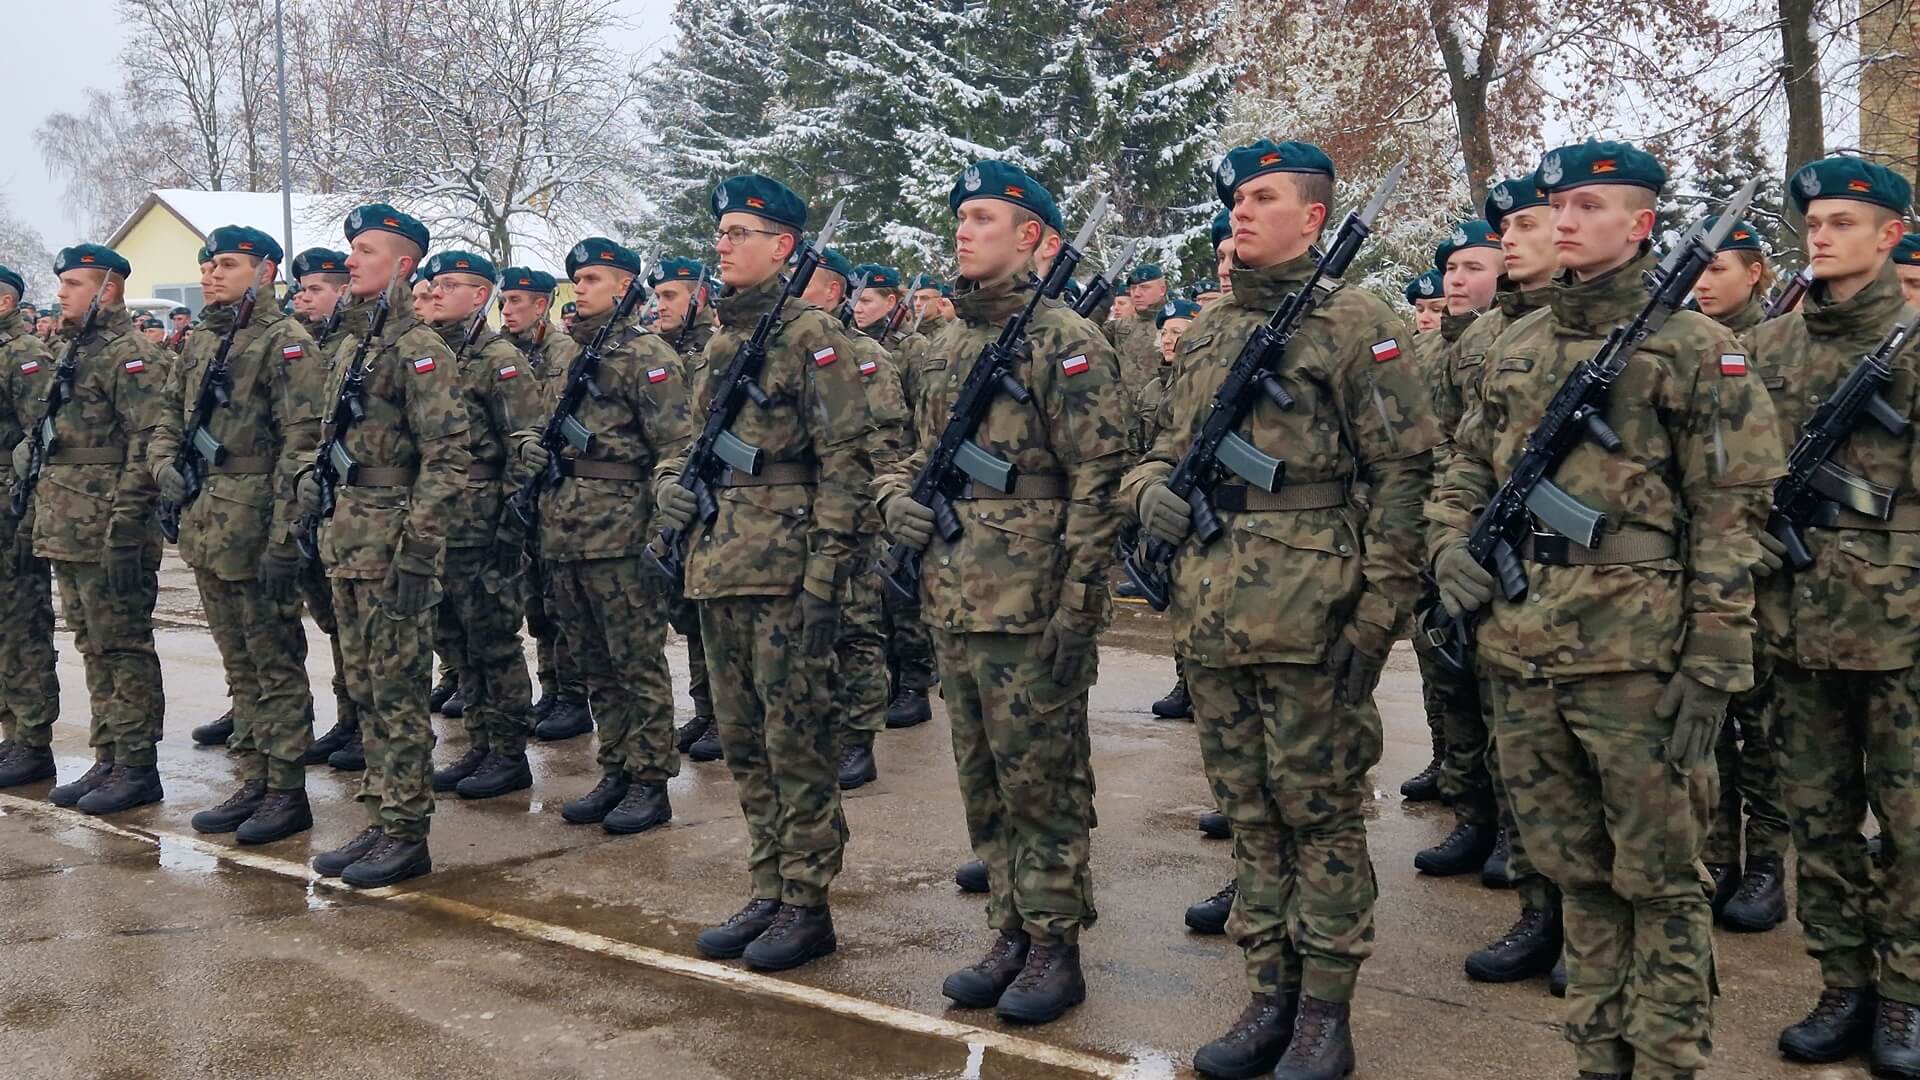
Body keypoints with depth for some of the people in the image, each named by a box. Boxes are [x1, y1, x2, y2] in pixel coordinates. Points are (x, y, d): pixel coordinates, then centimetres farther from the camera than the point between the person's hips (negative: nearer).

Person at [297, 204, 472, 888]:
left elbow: (448, 456, -17)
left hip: (390, 542, -9)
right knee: (365, 691, 13)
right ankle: (379, 823, 22)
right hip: (344, 542, 9)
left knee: (397, 694, -2)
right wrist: (312, 494, 16)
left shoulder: (417, 349, -11)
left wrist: (417, 551, -20)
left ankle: (407, 835, 6)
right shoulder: (348, 344, 16)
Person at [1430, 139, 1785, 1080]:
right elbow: (1467, 466, 21)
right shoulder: (1518, 344, 14)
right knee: (1572, 866, 15)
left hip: (1634, 650, -6)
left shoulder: (1693, 347, -3)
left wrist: (1713, 665, -12)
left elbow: (1730, 516, -7)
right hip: (1518, 644, 6)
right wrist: (1451, 543, 0)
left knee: (1658, 878, 5)